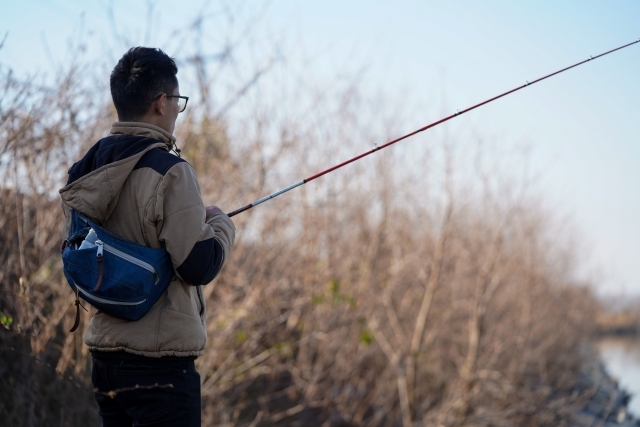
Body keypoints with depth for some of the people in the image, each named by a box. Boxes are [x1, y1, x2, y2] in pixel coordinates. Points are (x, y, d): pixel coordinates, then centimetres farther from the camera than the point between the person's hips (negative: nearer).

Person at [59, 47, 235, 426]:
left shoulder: (87, 169, 8)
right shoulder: (167, 170, -16)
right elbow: (200, 266, -18)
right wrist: (221, 224, 2)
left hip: (105, 355, 8)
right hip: (160, 361, -8)